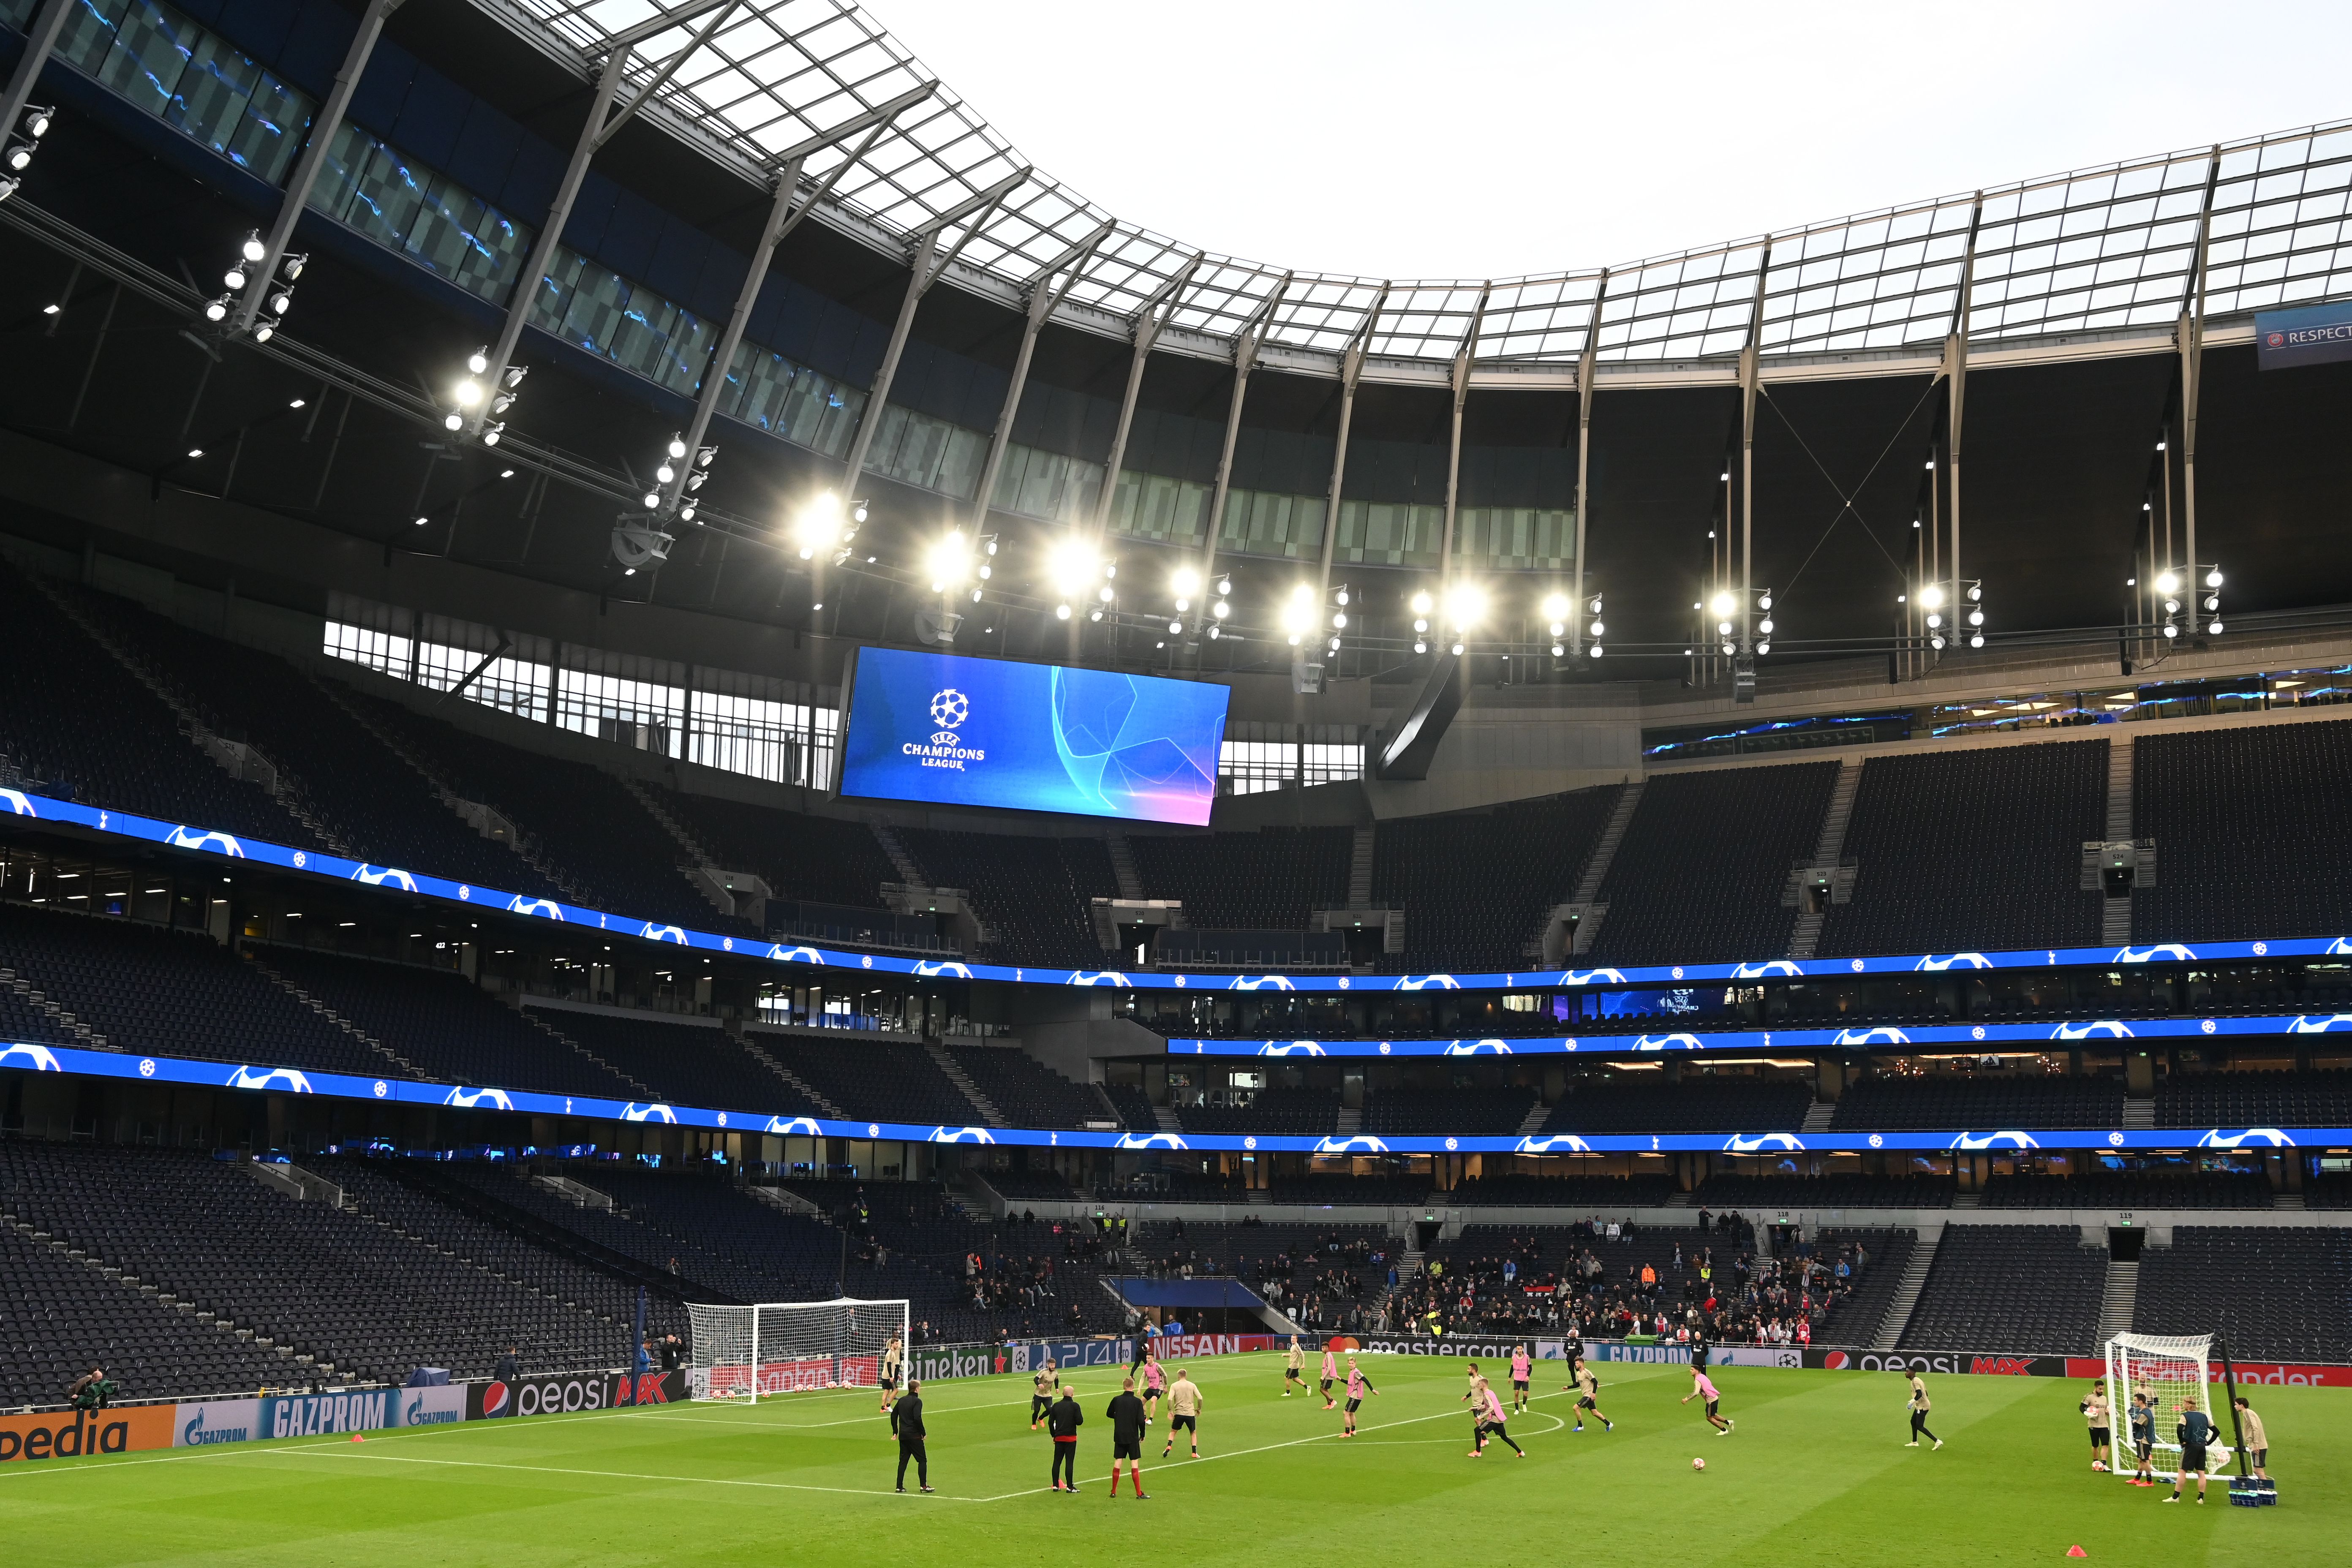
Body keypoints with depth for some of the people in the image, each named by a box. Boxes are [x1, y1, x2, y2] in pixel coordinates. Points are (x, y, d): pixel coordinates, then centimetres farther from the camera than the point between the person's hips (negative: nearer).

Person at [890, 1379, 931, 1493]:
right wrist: (923, 1433, -11)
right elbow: (917, 1418, -21)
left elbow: (893, 1415, 15)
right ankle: (923, 1485, 1)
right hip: (914, 1435, -7)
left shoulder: (902, 1401, 12)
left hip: (903, 1435, 7)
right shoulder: (917, 1401, -11)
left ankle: (900, 1486, 9)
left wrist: (895, 1431, 19)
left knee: (903, 1460, 11)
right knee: (922, 1460, 3)